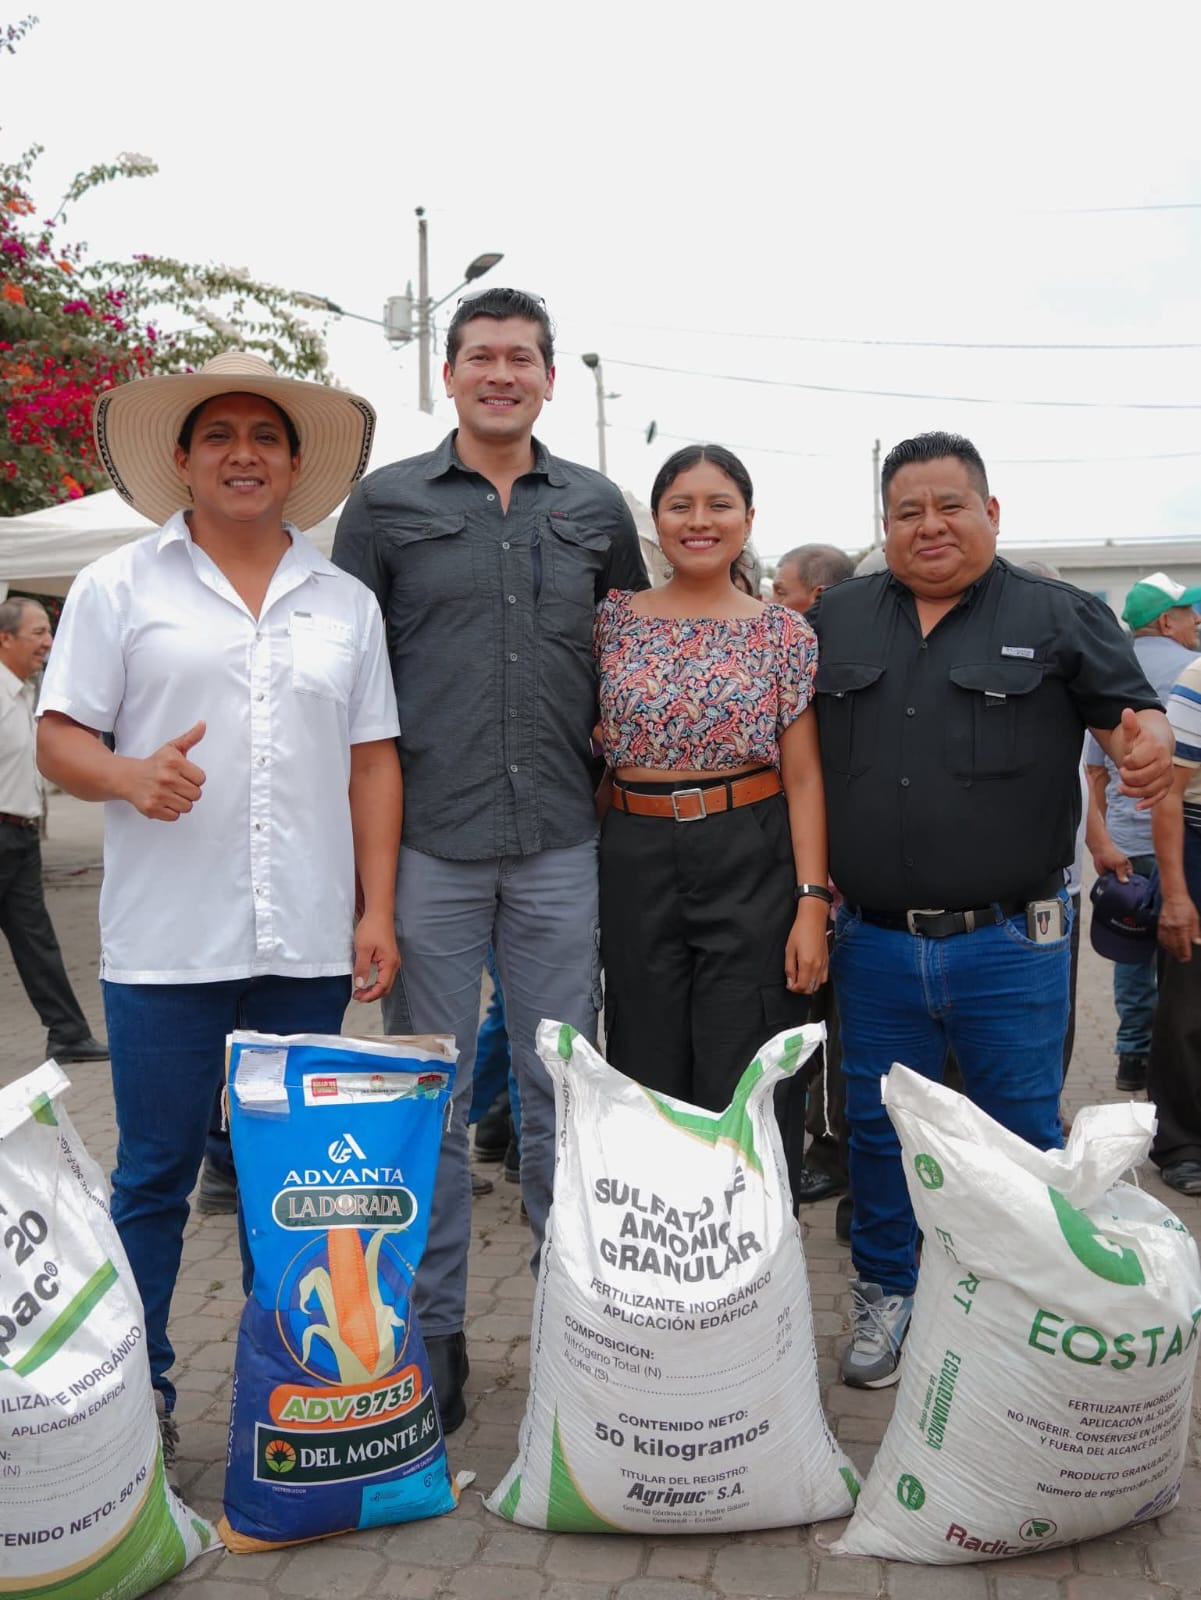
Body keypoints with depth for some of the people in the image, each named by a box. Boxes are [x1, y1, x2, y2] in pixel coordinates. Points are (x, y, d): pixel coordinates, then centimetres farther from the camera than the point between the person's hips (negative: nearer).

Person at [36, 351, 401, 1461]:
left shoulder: (345, 602, 12)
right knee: (155, 1173, 5)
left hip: (309, 945, 3)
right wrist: (127, 776, -20)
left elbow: (372, 762, 11)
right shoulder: (120, 587, 5)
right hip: (167, 942, -2)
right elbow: (60, 740, 2)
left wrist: (378, 909, 4)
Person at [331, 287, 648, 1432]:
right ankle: (430, 1333, 20)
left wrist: (615, 745, 7)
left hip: (561, 845, 2)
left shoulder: (598, 508, 10)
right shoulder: (386, 503, 4)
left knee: (561, 1094, 10)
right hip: (427, 842, -1)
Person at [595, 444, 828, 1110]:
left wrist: (812, 902, -7)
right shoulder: (615, 619, 6)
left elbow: (803, 777, -1)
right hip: (635, 862, 2)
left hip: (750, 861, -1)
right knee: (645, 1085, 8)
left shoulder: (783, 632, 2)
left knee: (741, 1092, 0)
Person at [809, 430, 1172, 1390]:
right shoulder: (837, 620, 9)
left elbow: (1132, 710, -4)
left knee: (1022, 1133, 9)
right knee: (878, 1128, 13)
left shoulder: (1061, 617, 1)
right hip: (875, 942, 2)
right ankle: (886, 1297, 32)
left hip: (1009, 944, -2)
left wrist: (1149, 746, -27)